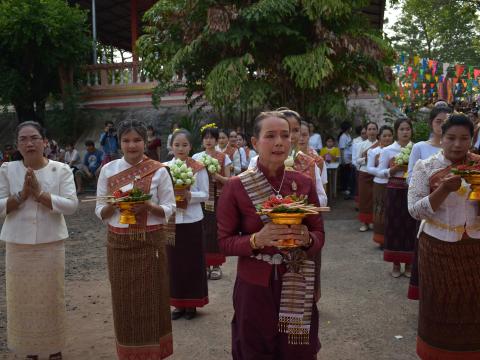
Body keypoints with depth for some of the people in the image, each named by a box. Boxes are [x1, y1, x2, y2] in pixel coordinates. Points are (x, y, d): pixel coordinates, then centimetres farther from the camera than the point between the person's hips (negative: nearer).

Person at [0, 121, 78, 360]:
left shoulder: (61, 170, -3)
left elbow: (71, 205, -12)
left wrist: (40, 193, -18)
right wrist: (22, 194, -15)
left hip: (51, 245, -1)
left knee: (51, 297, 8)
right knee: (23, 298, 9)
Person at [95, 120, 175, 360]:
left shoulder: (159, 171, -4)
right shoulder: (108, 169, 3)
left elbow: (169, 209, -3)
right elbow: (100, 211, 5)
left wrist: (148, 205, -21)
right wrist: (114, 204, -16)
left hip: (151, 243, -2)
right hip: (119, 244, 2)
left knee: (151, 300, 5)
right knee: (124, 302, 9)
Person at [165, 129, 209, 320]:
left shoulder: (199, 168, -4)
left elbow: (205, 195, -4)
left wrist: (189, 195, -19)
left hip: (192, 220, -2)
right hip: (171, 220, 2)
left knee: (193, 261, 6)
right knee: (174, 261, 8)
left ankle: (192, 303, 20)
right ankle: (178, 303, 23)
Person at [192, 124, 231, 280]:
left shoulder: (224, 158, 3)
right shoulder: (196, 157, 7)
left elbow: (228, 180, 0)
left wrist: (217, 176, -18)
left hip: (218, 199, -1)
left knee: (216, 229, -1)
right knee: (203, 230, -1)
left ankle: (216, 265, 10)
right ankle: (205, 263, 11)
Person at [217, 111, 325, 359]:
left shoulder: (304, 184, -2)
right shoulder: (236, 187, -10)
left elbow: (319, 234, 4)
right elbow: (225, 241, -6)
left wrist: (306, 239, -18)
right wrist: (257, 240, -23)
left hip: (297, 289, 2)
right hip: (254, 287, -2)